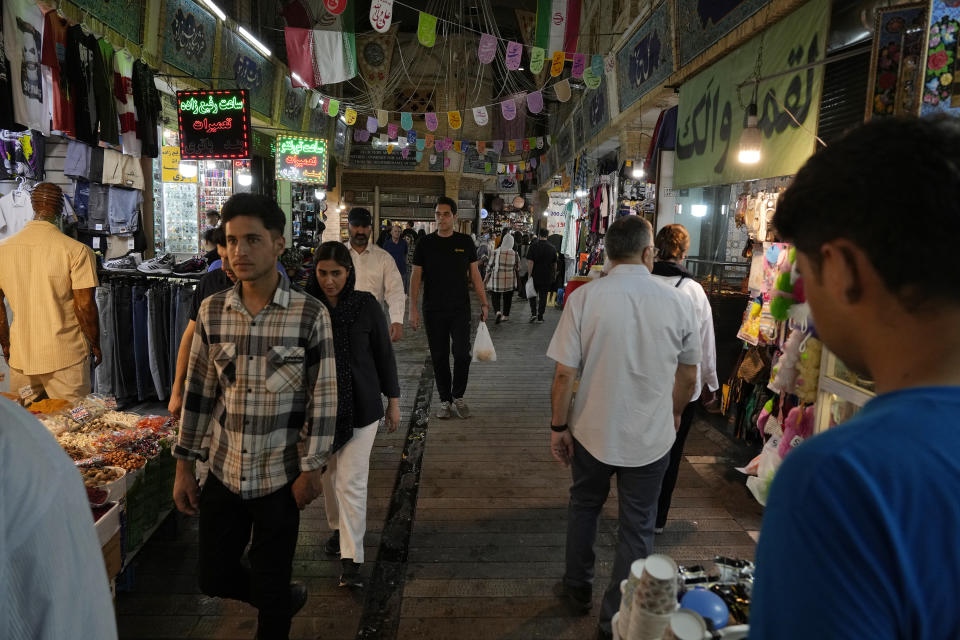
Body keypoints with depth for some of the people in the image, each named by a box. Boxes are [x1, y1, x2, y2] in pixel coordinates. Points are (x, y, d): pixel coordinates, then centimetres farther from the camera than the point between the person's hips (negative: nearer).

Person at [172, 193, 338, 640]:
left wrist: (312, 469, -9)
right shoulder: (211, 311, -2)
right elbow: (198, 392, 5)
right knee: (215, 578, 16)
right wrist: (183, 466, 6)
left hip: (280, 474, -4)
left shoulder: (310, 314, -13)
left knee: (271, 585, 12)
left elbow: (324, 396, -9)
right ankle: (284, 599, 45)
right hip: (222, 471, 4)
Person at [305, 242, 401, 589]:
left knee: (352, 482, -4)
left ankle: (351, 558, 7)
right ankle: (338, 528, 43)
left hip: (360, 406, -3)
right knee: (328, 475, 18)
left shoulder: (366, 305, -8)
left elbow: (384, 354, 0)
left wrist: (393, 400, 3)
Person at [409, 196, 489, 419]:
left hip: (460, 309, 0)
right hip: (434, 311, 0)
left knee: (462, 354, -5)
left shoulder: (465, 242, 5)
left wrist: (484, 303, 3)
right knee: (439, 357, 6)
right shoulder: (425, 244, 3)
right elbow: (416, 277, 3)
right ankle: (445, 401, 18)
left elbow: (474, 274, 9)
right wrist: (413, 308, -5)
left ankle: (458, 397, 16)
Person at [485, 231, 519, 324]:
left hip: (496, 279, -1)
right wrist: (517, 279, 19)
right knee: (507, 299, 15)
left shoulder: (496, 252, -9)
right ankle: (505, 316, 24)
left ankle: (498, 312, -16)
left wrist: (487, 277, 7)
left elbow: (490, 266, -4)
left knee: (496, 298, 7)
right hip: (510, 280, 2)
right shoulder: (515, 254, -5)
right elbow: (517, 268, 3)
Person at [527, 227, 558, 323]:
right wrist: (554, 274, 24)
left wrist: (529, 275, -10)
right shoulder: (552, 248, -1)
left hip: (535, 276, -2)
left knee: (532, 294, 15)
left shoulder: (533, 246, -9)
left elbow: (530, 262, -14)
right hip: (547, 277, 2)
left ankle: (533, 313, 4)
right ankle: (540, 317, 9)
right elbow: (555, 264, 9)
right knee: (543, 296, 7)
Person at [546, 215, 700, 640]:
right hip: (652, 438, 0)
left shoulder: (584, 298, -15)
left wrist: (559, 426, 0)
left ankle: (578, 589, 42)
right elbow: (689, 375, 3)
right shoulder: (677, 302, -9)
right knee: (636, 528, 16)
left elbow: (565, 372, -14)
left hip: (592, 430, 0)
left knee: (584, 507, 24)